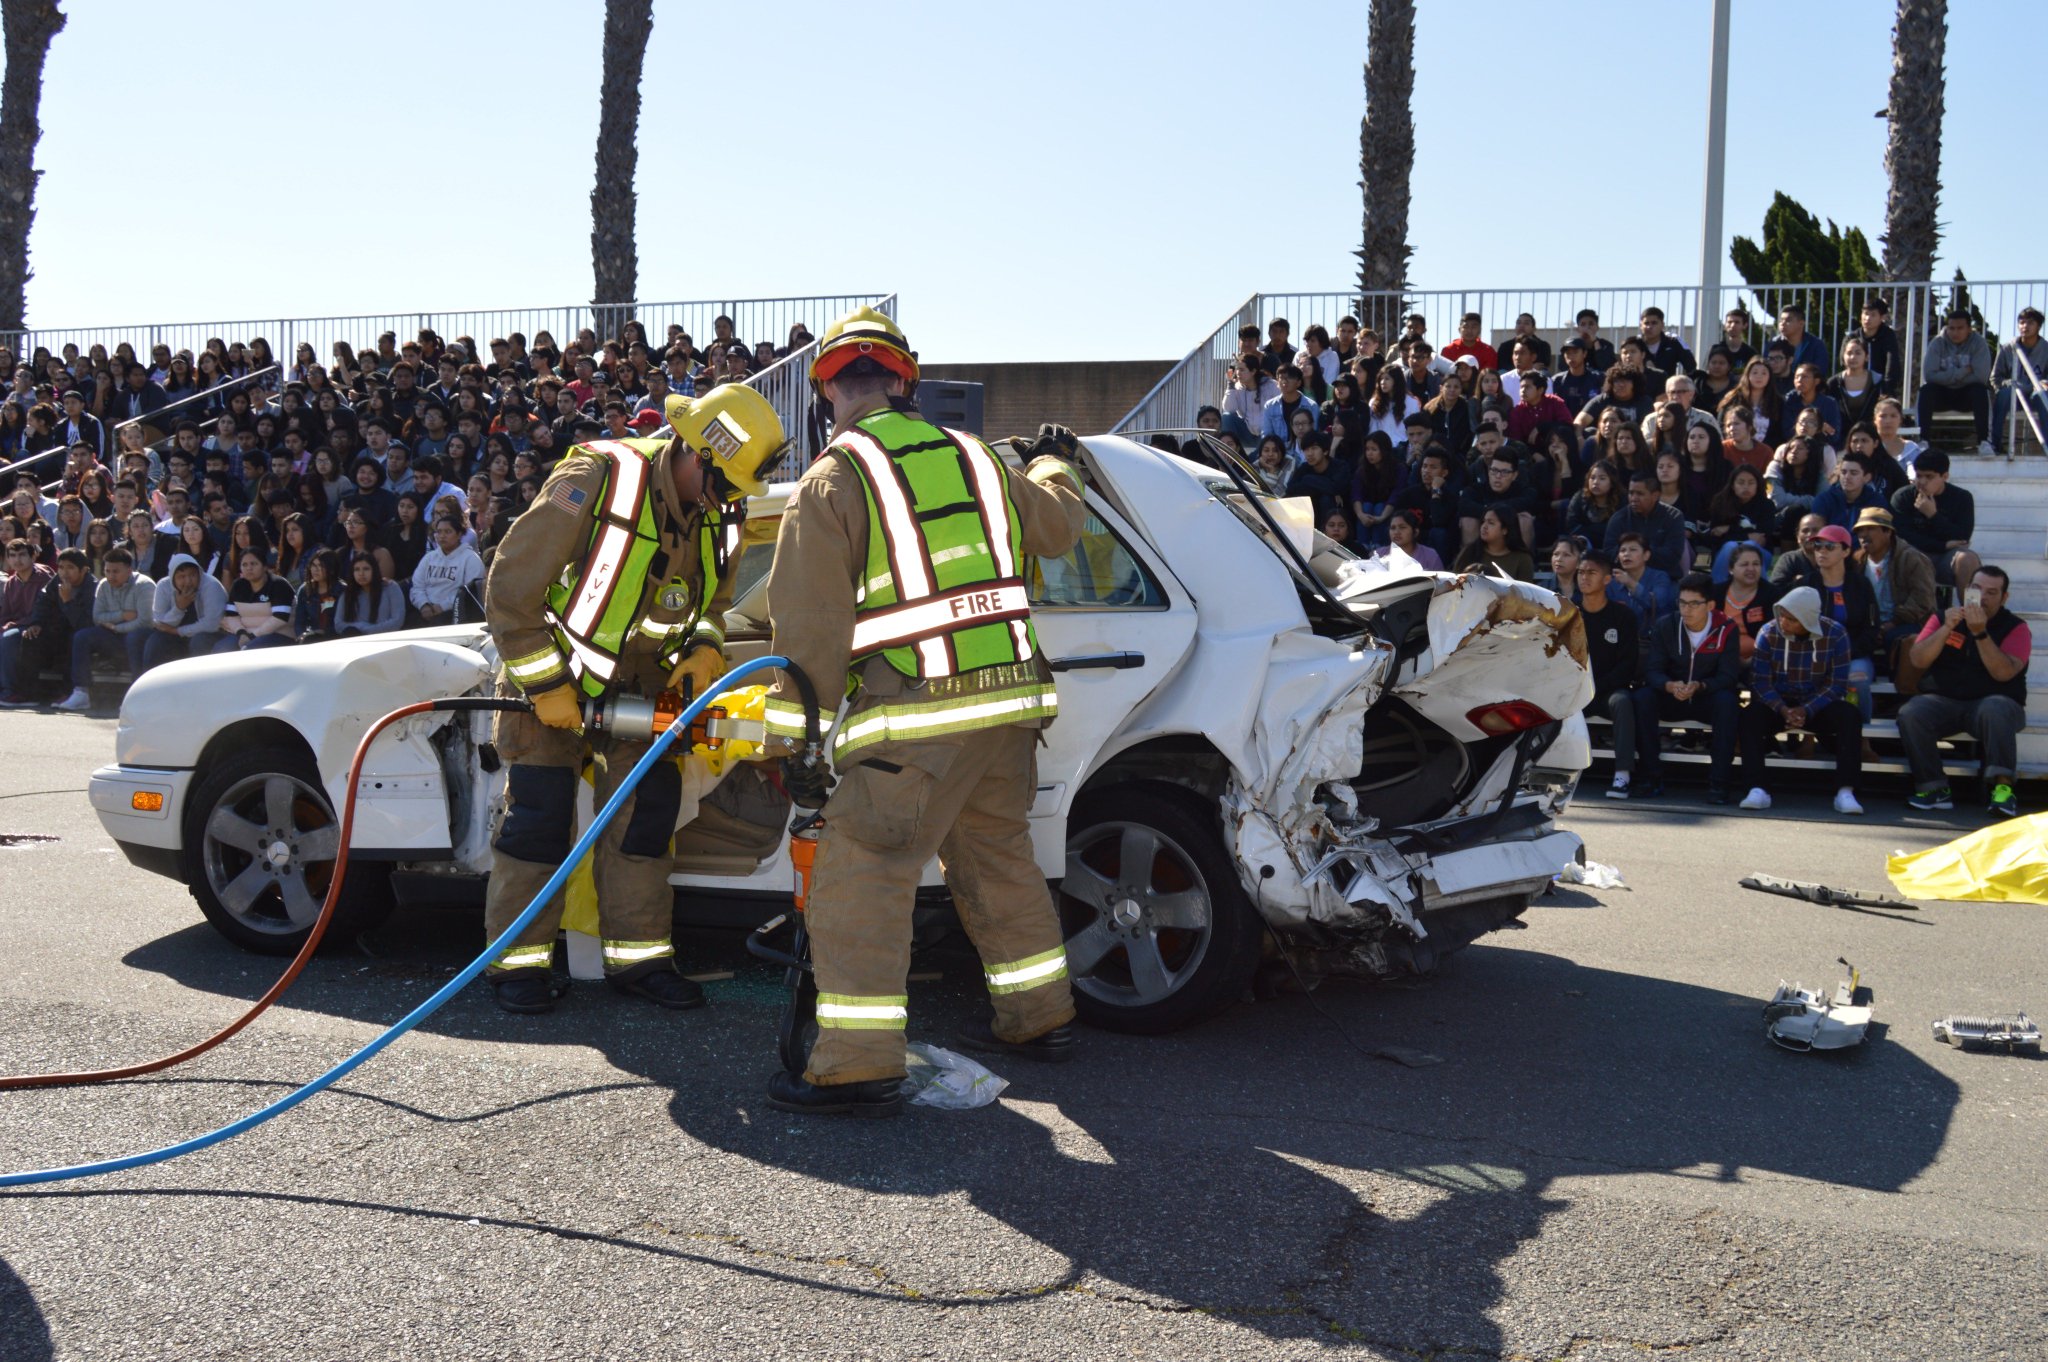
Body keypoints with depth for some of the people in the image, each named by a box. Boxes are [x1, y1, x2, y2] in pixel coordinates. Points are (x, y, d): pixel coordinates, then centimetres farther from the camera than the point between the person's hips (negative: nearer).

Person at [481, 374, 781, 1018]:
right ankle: (517, 960, 4)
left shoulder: (718, 517, -5)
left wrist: (705, 651, -9)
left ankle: (637, 955, 9)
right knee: (540, 809, -8)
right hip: (551, 668, -6)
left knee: (650, 801, 0)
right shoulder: (598, 479, -26)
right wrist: (545, 684, -21)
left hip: (639, 679, 6)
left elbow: (713, 600, 13)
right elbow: (510, 586, -22)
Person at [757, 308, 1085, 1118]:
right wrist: (1055, 463, 50)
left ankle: (859, 1065, -3)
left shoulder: (832, 483, -5)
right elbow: (1056, 529, 29)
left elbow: (808, 626, -8)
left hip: (917, 722, -7)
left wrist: (797, 737, -2)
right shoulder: (974, 458, 13)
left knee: (860, 876, -1)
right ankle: (1038, 1019, 34)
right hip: (1009, 698, 7)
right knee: (998, 858, 23)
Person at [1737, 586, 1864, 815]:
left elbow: (1837, 684, -10)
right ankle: (1758, 789, -33)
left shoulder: (1835, 634, -8)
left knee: (1849, 717, -30)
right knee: (1750, 716, -30)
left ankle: (1845, 791, -31)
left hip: (1818, 706, 0)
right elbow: (1760, 681, -10)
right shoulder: (1769, 633, -7)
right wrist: (1783, 710, -27)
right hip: (1777, 704, 0)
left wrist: (1806, 711, -23)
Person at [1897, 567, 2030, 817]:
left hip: (1990, 701, -2)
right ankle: (1934, 789, -23)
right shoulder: (1942, 618, 12)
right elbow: (1917, 660, -2)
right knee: (1911, 713, -29)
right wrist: (1946, 628, -14)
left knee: (1995, 709, -38)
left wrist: (1980, 633, -21)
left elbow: (2004, 672, -14)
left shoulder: (2015, 628, 4)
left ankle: (2002, 787, -38)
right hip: (1942, 701, 2)